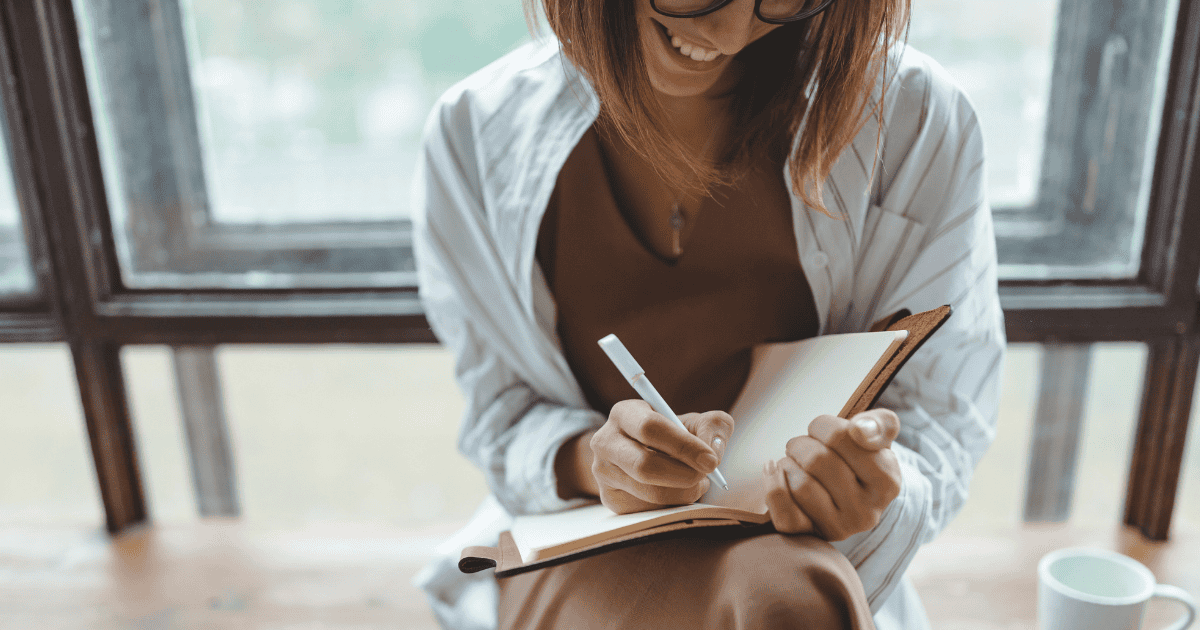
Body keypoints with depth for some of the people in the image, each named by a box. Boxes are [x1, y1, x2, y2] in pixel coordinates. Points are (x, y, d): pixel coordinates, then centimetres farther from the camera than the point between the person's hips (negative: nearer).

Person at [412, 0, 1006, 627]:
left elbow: (943, 427, -5)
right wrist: (589, 458, -24)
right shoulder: (475, 133, -8)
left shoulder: (916, 119, -10)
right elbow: (501, 410, -1)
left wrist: (878, 497, -28)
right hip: (582, 551, -2)